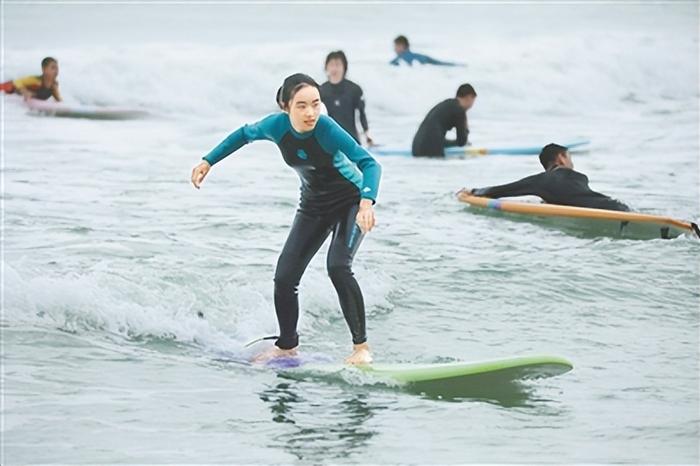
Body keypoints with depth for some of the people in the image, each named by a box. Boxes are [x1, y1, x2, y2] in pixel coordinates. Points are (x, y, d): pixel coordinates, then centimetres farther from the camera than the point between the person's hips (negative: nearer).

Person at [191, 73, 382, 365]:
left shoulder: (326, 129, -31)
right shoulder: (277, 126, -18)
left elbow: (369, 163, -37)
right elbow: (245, 135, 4)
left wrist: (366, 203, -53)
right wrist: (208, 162, 6)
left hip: (350, 202, -5)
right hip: (313, 207, 5)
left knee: (338, 267, -27)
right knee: (284, 278, 1)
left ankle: (361, 346, -17)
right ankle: (286, 346, 23)